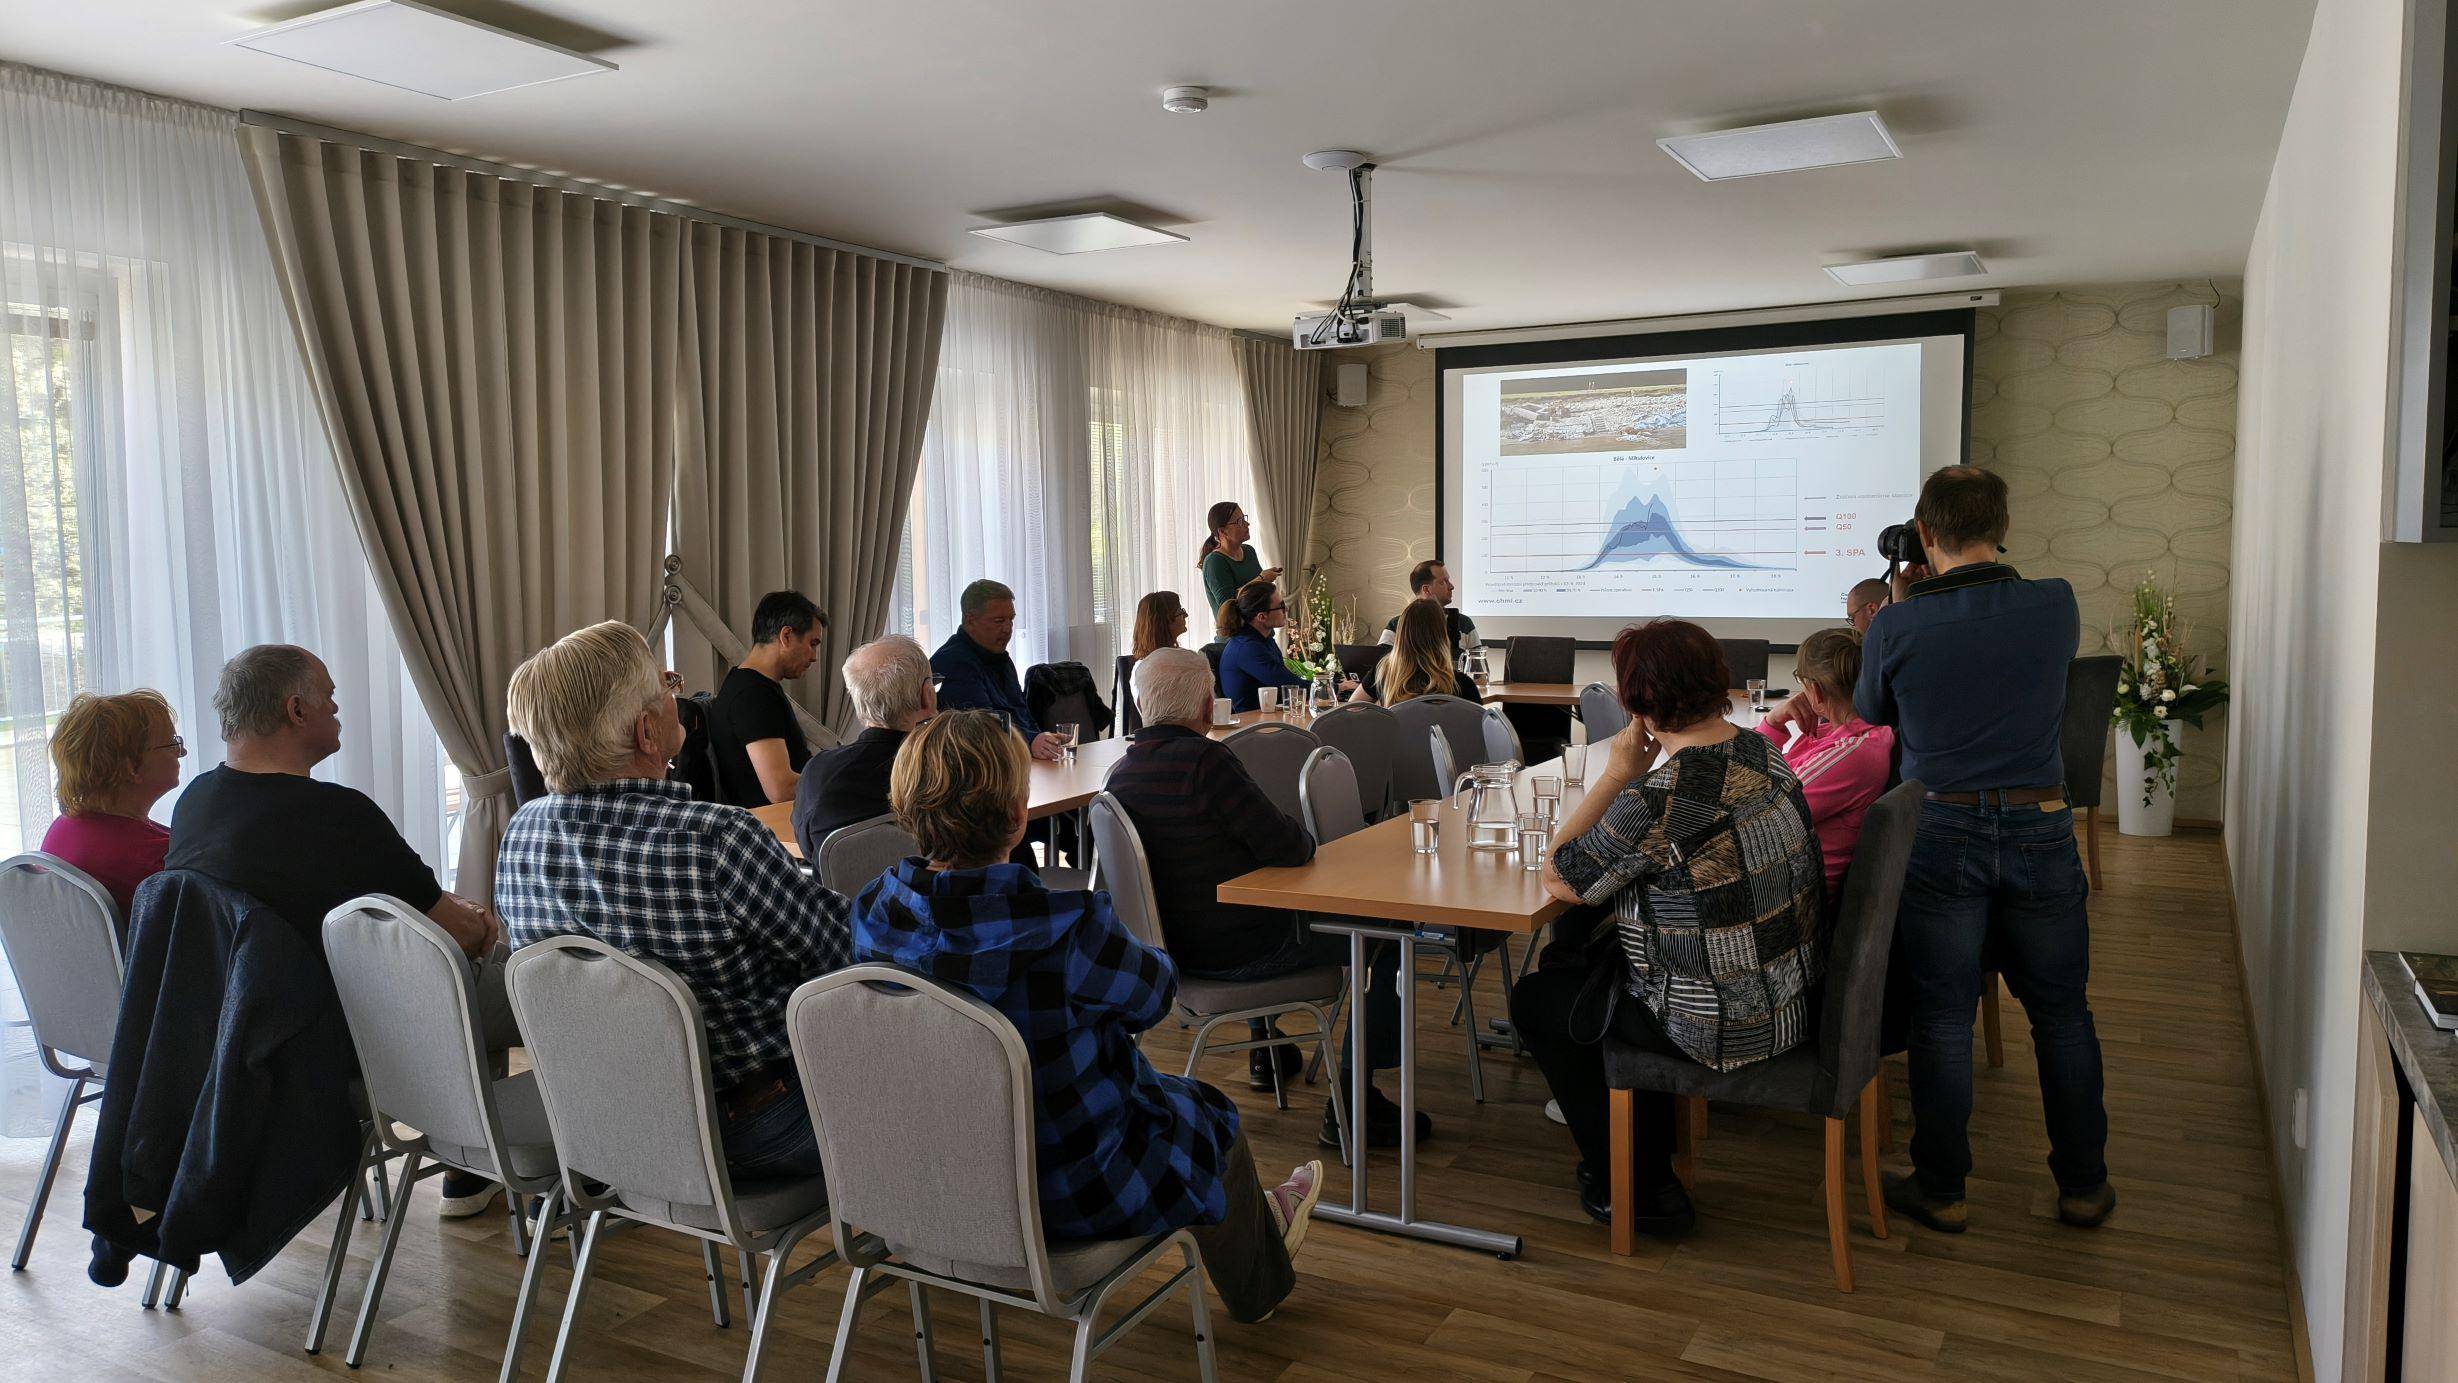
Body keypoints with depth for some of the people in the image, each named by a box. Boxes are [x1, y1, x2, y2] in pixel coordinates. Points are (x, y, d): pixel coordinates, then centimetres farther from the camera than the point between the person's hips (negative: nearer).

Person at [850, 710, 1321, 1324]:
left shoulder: (874, 911, -16)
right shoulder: (1066, 925, -34)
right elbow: (1153, 993, -13)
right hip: (1070, 1192, -6)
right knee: (1206, 1113, 26)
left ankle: (1256, 1218, 57)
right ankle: (1258, 1283, 55)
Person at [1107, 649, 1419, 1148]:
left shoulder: (1120, 772, 0)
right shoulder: (1205, 760, -25)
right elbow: (1288, 848, -24)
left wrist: (1289, 840, 16)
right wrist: (1303, 838, 0)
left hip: (1173, 946, 9)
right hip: (1236, 952, -9)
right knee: (1389, 935, 4)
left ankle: (1264, 1049, 48)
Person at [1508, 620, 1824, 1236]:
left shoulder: (1661, 796, -30)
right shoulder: (1763, 754, -2)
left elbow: (1559, 879, -16)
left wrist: (1616, 773, -14)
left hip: (1729, 1029, -8)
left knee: (1535, 1000, 13)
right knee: (1570, 963, 28)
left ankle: (1633, 1190, 24)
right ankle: (1653, 1160, 39)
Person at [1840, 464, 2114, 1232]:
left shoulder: (1898, 628, -11)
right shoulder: (2056, 606, -6)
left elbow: (1871, 713, 7)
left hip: (1940, 837, -2)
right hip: (2041, 831, 2)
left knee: (1942, 1019, 8)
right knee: (2062, 1015, 16)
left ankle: (1941, 1190, 19)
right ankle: (2083, 1186, 29)